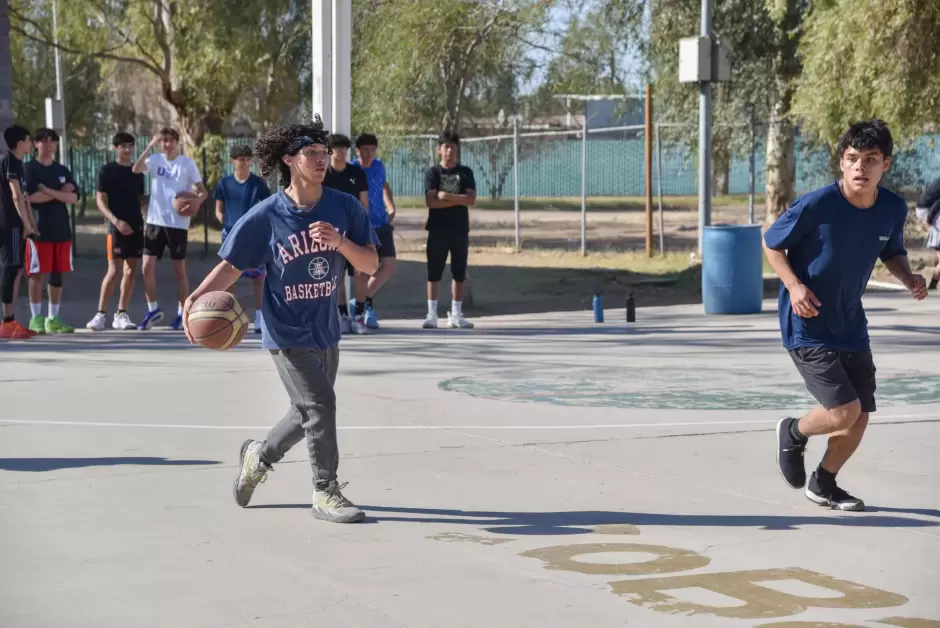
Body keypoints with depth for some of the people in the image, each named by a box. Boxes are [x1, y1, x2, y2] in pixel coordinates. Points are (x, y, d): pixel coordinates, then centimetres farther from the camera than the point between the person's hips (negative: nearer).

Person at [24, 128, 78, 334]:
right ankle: (36, 319, 1)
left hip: (62, 229, 5)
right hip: (39, 229, -5)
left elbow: (73, 198, 1)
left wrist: (48, 191, -11)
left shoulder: (63, 171, 14)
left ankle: (53, 319, 12)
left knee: (57, 275, 6)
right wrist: (60, 193, -7)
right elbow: (31, 197, -15)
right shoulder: (30, 169, 0)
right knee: (37, 274, -4)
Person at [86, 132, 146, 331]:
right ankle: (101, 314, -6)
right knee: (114, 271, -12)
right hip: (117, 227, -5)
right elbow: (100, 201, -6)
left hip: (136, 227, 5)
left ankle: (121, 315, 11)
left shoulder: (138, 172, 14)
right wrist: (115, 221, -18)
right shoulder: (107, 171, -1)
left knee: (131, 272, 5)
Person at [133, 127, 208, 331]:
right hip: (155, 221, 2)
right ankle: (153, 310, 13)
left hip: (178, 224, -2)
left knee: (179, 269, 5)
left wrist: (196, 201, -23)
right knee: (147, 266, -2)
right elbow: (136, 169, -16)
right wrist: (150, 146, -20)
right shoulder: (155, 159, 3)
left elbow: (203, 191, -2)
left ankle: (182, 313, 13)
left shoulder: (187, 163, -1)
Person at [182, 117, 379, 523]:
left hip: (325, 330, 5)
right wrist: (197, 297, -23)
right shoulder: (265, 216, -13)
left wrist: (340, 242, -24)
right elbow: (231, 266, -7)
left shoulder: (344, 208, -5)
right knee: (319, 404, -12)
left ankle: (259, 456, 44)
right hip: (287, 332, -5)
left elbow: (370, 265, -5)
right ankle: (326, 492, 4)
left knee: (308, 412, 18)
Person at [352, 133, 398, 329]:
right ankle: (362, 308, 9)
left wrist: (391, 207, 15)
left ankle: (365, 300, 19)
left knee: (390, 264, 3)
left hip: (382, 225, 6)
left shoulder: (379, 166, 5)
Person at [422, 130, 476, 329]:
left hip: (460, 230, 2)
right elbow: (431, 201, -12)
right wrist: (458, 200, -12)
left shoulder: (465, 173, 6)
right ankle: (432, 314, 2)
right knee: (434, 273, -1)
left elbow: (471, 199, -7)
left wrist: (447, 196, -14)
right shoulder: (433, 172, 0)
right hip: (438, 230, -2)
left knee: (459, 274, 5)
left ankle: (456, 314, 12)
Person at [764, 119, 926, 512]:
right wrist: (793, 285, -22)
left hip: (851, 327, 6)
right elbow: (771, 244, -7)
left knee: (860, 418, 8)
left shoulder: (894, 209, -6)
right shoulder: (815, 205, -21)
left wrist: (908, 278, -8)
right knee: (844, 412, -15)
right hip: (806, 327, -6)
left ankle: (823, 485, 34)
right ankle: (794, 432, 19)